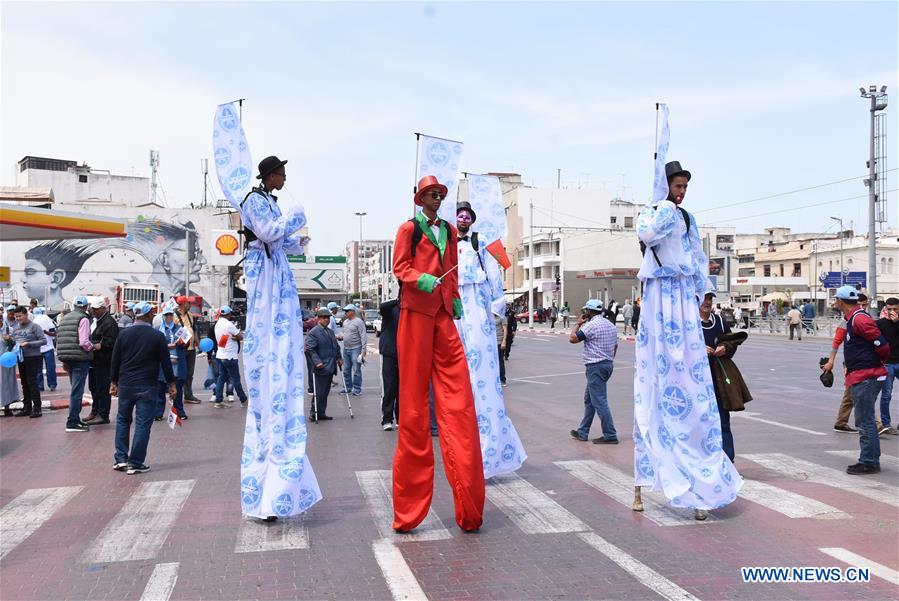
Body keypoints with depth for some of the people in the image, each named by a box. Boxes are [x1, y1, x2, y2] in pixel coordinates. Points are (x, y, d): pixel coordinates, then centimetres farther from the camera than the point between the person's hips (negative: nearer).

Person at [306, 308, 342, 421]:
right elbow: (309, 349, -16)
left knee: (325, 392, 12)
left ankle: (321, 413, 19)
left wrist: (339, 358, 13)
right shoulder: (313, 332, -9)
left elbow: (336, 346, 26)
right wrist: (317, 362, -23)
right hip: (320, 368, -8)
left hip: (330, 368, 8)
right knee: (319, 392, -6)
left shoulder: (330, 332, 18)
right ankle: (314, 414, 3)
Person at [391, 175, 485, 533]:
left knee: (457, 397, -3)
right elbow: (400, 267, -1)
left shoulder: (449, 231, 20)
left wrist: (455, 299, 16)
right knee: (414, 397, -3)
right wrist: (422, 279, -19)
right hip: (416, 312, -5)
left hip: (443, 314, 5)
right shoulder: (409, 229, 5)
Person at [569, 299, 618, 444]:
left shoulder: (592, 325, -15)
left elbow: (572, 339, -15)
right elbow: (615, 347, 18)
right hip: (608, 364, 10)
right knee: (589, 399, 16)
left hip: (595, 367, -10)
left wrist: (578, 324, -1)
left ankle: (610, 436, -6)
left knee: (599, 401, -7)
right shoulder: (610, 325, 13)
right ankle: (582, 432, 21)